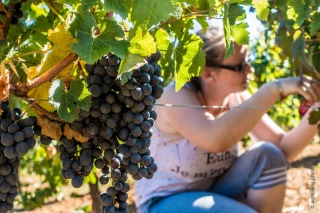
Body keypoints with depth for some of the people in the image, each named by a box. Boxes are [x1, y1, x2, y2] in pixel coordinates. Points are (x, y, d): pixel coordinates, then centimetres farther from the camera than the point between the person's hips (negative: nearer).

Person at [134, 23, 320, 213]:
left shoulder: (237, 97, -8)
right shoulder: (176, 97, -26)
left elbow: (284, 150, -9)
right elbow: (215, 139, -46)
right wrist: (274, 89, -43)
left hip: (215, 192, 6)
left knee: (268, 154, -18)